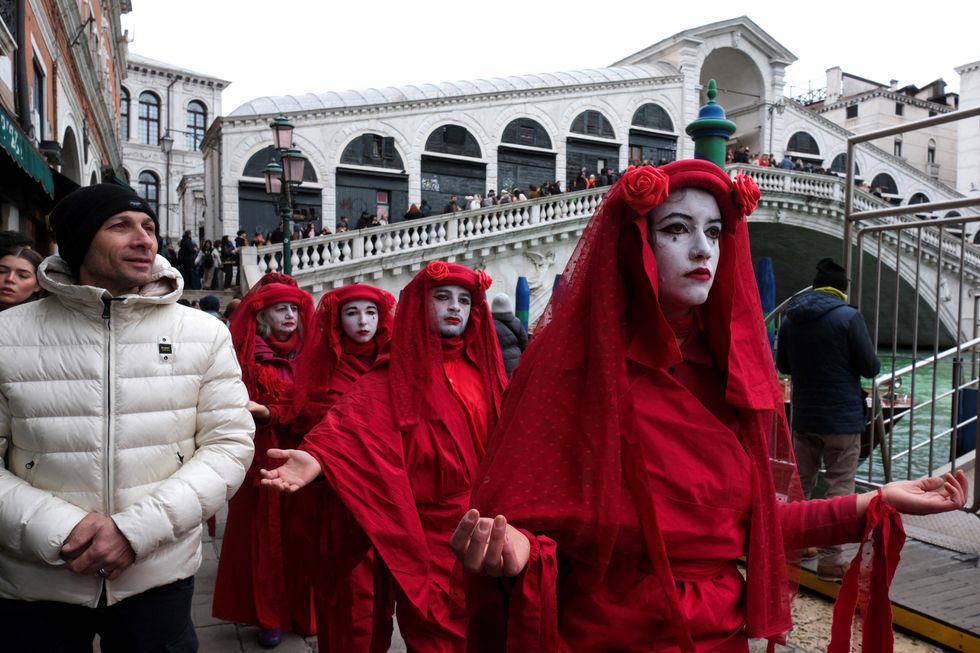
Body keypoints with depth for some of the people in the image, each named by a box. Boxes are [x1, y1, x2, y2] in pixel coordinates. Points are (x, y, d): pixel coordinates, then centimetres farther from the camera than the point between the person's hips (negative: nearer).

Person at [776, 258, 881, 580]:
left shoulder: (790, 317, 2)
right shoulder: (848, 316, -14)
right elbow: (871, 367, -10)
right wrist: (845, 363, 9)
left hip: (803, 417, 5)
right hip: (843, 418, -5)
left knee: (799, 484, 17)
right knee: (839, 489, 3)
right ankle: (830, 560, 6)